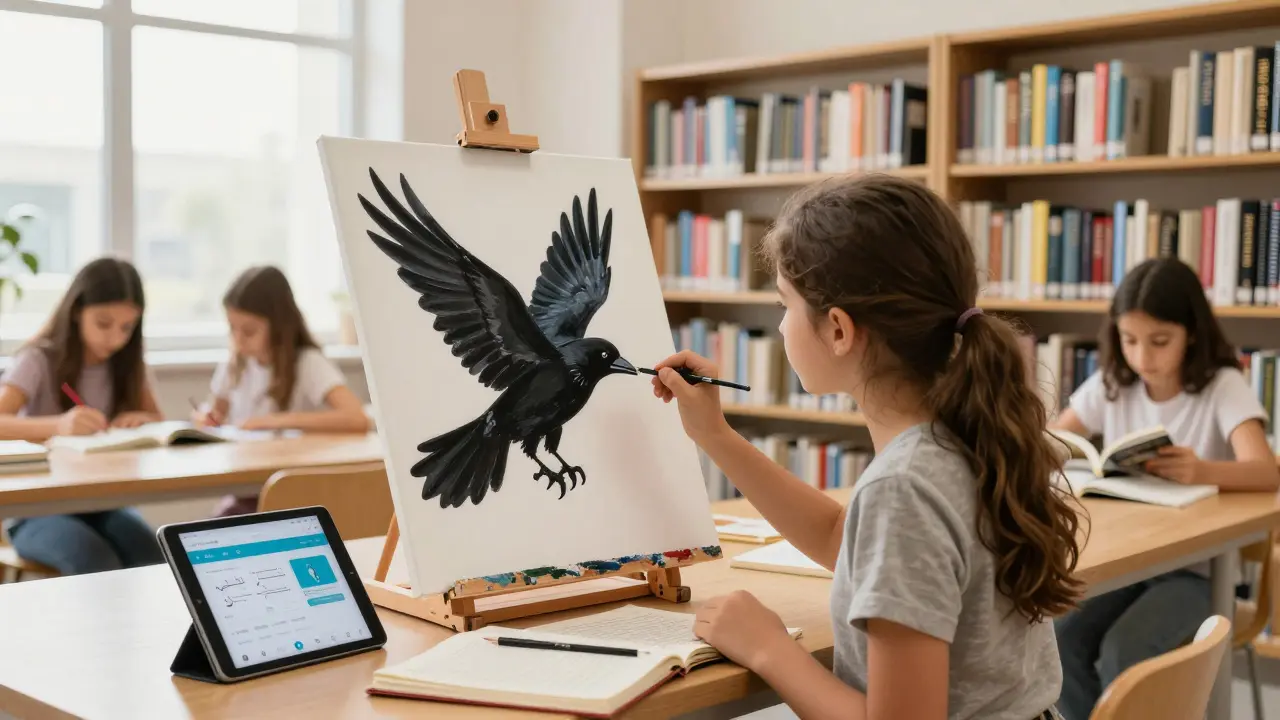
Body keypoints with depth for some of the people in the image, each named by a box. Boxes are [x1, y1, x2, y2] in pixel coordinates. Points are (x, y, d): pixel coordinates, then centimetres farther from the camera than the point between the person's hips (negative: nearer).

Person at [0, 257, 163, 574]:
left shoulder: (127, 363, 3)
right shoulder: (38, 361, -10)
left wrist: (143, 420, -16)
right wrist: (58, 425, -44)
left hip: (104, 503, 4)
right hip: (38, 508, -4)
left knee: (153, 563, -26)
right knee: (97, 565, -33)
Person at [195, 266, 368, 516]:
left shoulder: (309, 364, -13)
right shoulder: (235, 364, 4)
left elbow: (357, 419, -29)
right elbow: (213, 410, 22)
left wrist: (277, 420, -31)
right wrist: (206, 416, -3)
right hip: (245, 497, 5)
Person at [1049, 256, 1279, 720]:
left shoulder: (1223, 387, -11)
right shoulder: (1111, 383, 1)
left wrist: (1202, 471, -49)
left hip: (1195, 569, -4)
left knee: (1122, 654, -28)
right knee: (1059, 640, -21)